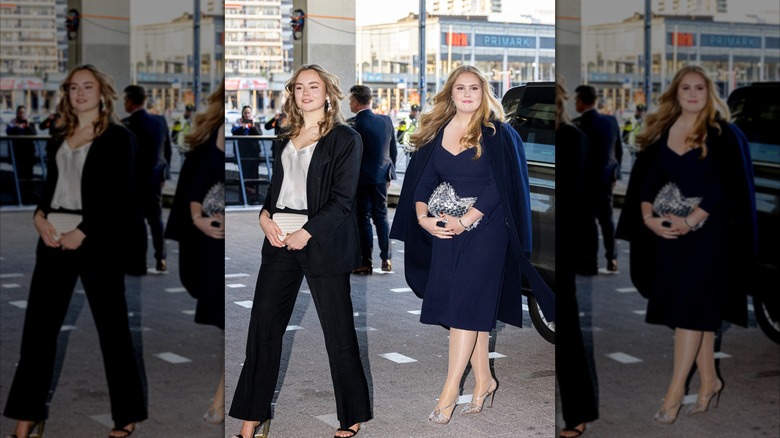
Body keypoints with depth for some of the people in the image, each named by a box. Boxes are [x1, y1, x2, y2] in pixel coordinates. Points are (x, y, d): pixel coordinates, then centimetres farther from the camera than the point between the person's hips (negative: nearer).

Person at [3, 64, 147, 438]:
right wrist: (40, 217, -5)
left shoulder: (118, 138, 0)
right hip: (54, 238, 6)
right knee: (38, 323, 2)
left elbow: (120, 198, -8)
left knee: (112, 325, 2)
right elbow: (49, 187, 17)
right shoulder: (59, 140, 17)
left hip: (97, 240, -5)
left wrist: (82, 233, -16)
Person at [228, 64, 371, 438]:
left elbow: (342, 199, -8)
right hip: (280, 239, 6)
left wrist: (306, 234, -16)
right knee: (263, 326, 3)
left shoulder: (345, 139, -2)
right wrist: (265, 216, 1)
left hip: (322, 241, -6)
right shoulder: (287, 139, 17)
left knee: (338, 331, 1)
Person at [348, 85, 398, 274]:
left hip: (363, 178, -6)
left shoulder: (357, 124, -16)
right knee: (381, 216, 15)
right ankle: (386, 259, 13)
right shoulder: (386, 120, 3)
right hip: (382, 176, 6)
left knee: (363, 219, 1)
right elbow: (394, 150, 9)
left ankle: (366, 263, 4)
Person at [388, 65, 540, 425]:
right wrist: (423, 216, -11)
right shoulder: (437, 132, 8)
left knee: (467, 304, -9)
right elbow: (422, 180, 7)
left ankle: (450, 390, -9)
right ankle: (483, 380, 19)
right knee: (473, 309, 8)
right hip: (446, 230, 5)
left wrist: (466, 221, -19)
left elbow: (499, 184, -11)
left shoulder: (497, 133, -5)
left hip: (485, 229, -4)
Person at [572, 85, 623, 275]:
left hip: (587, 179, -6)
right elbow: (619, 150, 9)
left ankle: (590, 264, 5)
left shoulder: (578, 124, -17)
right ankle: (612, 259, 16)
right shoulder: (611, 120, 3)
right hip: (607, 177, 6)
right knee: (606, 218, 15)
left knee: (587, 220, 1)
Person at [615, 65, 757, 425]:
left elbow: (728, 187, -11)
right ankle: (709, 381, 22)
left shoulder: (723, 134, -5)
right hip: (668, 232, 5)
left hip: (708, 231, -4)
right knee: (698, 309, 10)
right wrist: (648, 217, -11)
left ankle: (675, 390, -6)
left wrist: (692, 221, -20)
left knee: (690, 306, -8)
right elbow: (646, 180, 6)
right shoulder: (661, 132, 7)